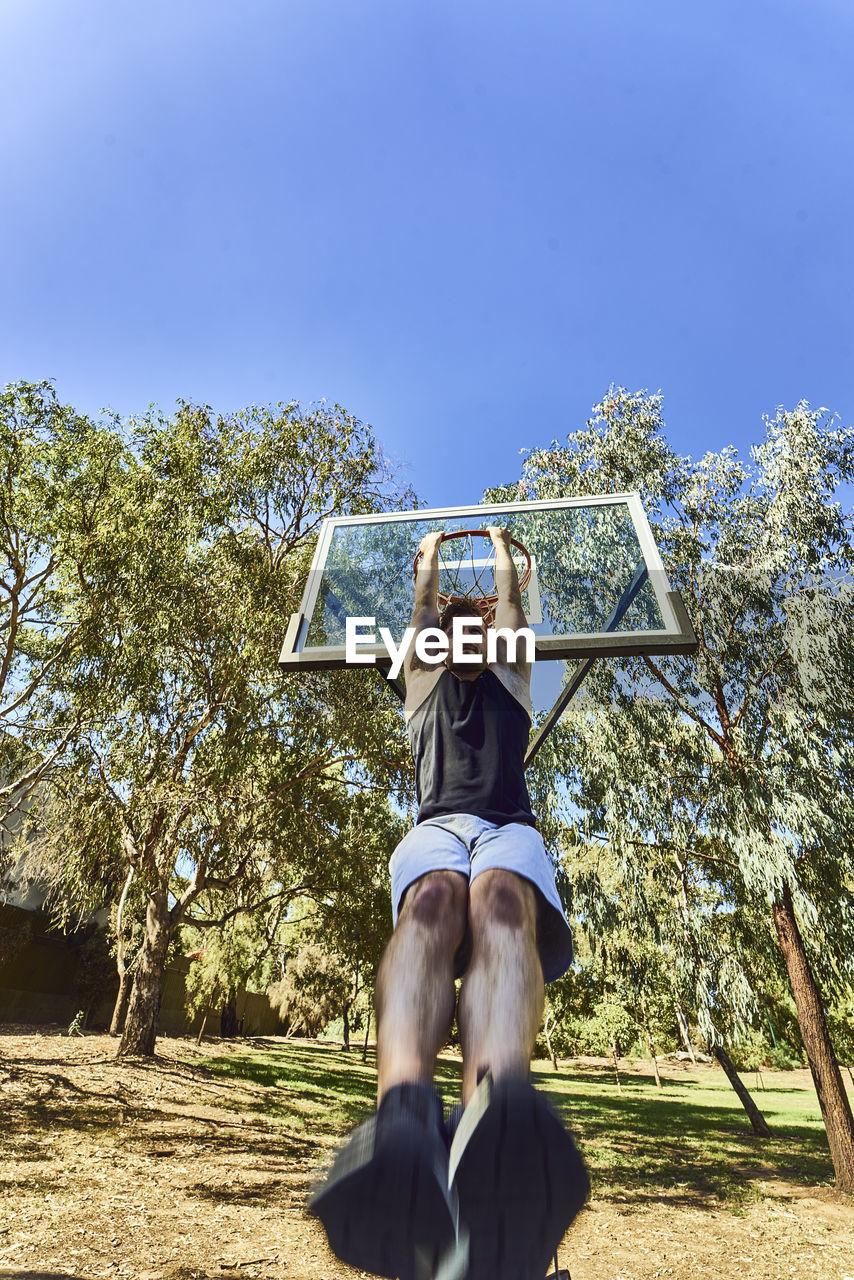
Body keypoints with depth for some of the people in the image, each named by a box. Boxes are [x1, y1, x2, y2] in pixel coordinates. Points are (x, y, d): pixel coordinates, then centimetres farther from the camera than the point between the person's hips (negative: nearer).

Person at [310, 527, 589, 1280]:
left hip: (508, 827, 0)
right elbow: (424, 604, 43)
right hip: (438, 824, 1)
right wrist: (431, 553, 58)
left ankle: (498, 1140, -68)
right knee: (432, 903, -38)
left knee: (502, 903, -38)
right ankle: (404, 1119, -65)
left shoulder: (510, 688, 36)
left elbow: (511, 604, 42)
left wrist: (502, 550, 57)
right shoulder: (427, 690, 34)